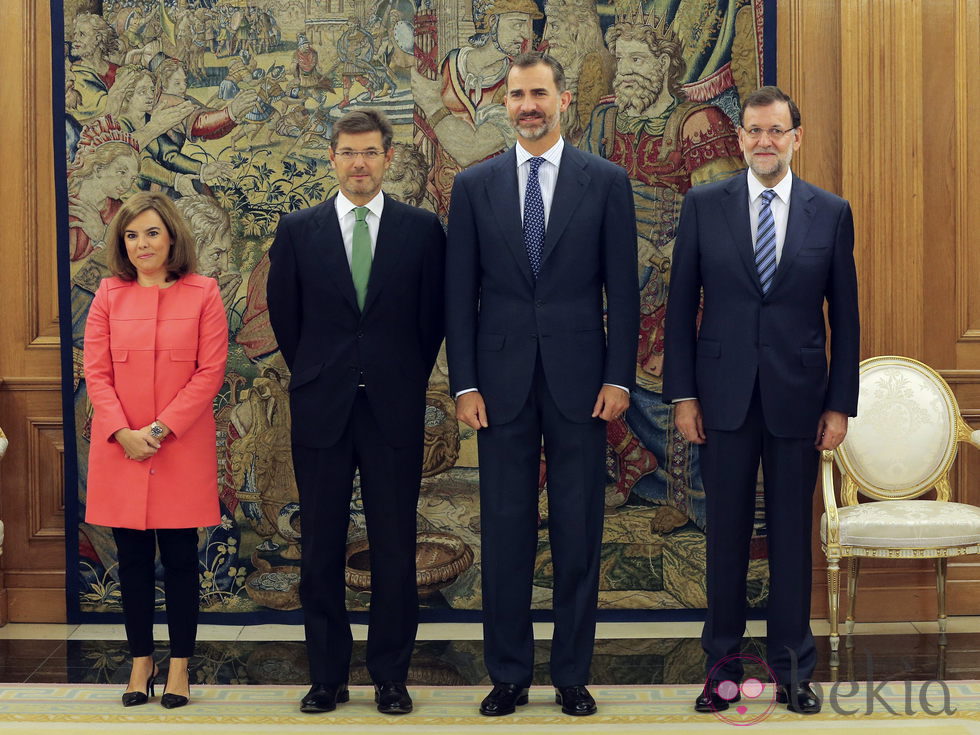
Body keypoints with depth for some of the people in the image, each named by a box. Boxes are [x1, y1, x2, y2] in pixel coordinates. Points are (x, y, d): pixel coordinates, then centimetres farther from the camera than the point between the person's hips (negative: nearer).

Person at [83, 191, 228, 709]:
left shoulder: (202, 294, -1)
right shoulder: (109, 296, 6)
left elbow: (211, 371, -6)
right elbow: (95, 371, 1)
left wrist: (162, 429, -12)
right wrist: (123, 432, -12)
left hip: (183, 448, -2)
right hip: (120, 449, 2)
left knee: (180, 557, 3)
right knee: (132, 558, 8)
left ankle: (179, 666, 14)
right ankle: (140, 661, 20)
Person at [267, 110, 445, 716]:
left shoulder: (422, 229, 3)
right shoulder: (298, 230, 5)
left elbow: (434, 314, 8)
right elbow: (284, 313, 12)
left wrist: (408, 380, 8)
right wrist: (314, 376, 11)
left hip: (395, 409, -1)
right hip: (321, 410, 1)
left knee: (395, 546, 3)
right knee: (322, 546, 6)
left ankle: (391, 676, 14)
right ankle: (328, 676, 16)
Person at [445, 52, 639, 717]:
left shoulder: (606, 181, 3)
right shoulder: (475, 185, 6)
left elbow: (623, 289, 2)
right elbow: (460, 294, 5)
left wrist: (619, 379, -5)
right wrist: (465, 384, -2)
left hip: (578, 381, -1)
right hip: (502, 381, 1)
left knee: (579, 533, 5)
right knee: (505, 532, 6)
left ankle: (573, 675, 16)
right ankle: (509, 675, 16)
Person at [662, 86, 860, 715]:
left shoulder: (831, 213, 3)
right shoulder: (704, 206, 2)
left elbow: (844, 315, 5)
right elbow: (681, 305, 3)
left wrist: (841, 404, 1)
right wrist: (682, 393, -2)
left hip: (797, 397, 0)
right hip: (725, 396, 0)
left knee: (793, 534, 7)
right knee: (727, 532, 7)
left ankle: (793, 667, 20)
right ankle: (724, 662, 19)